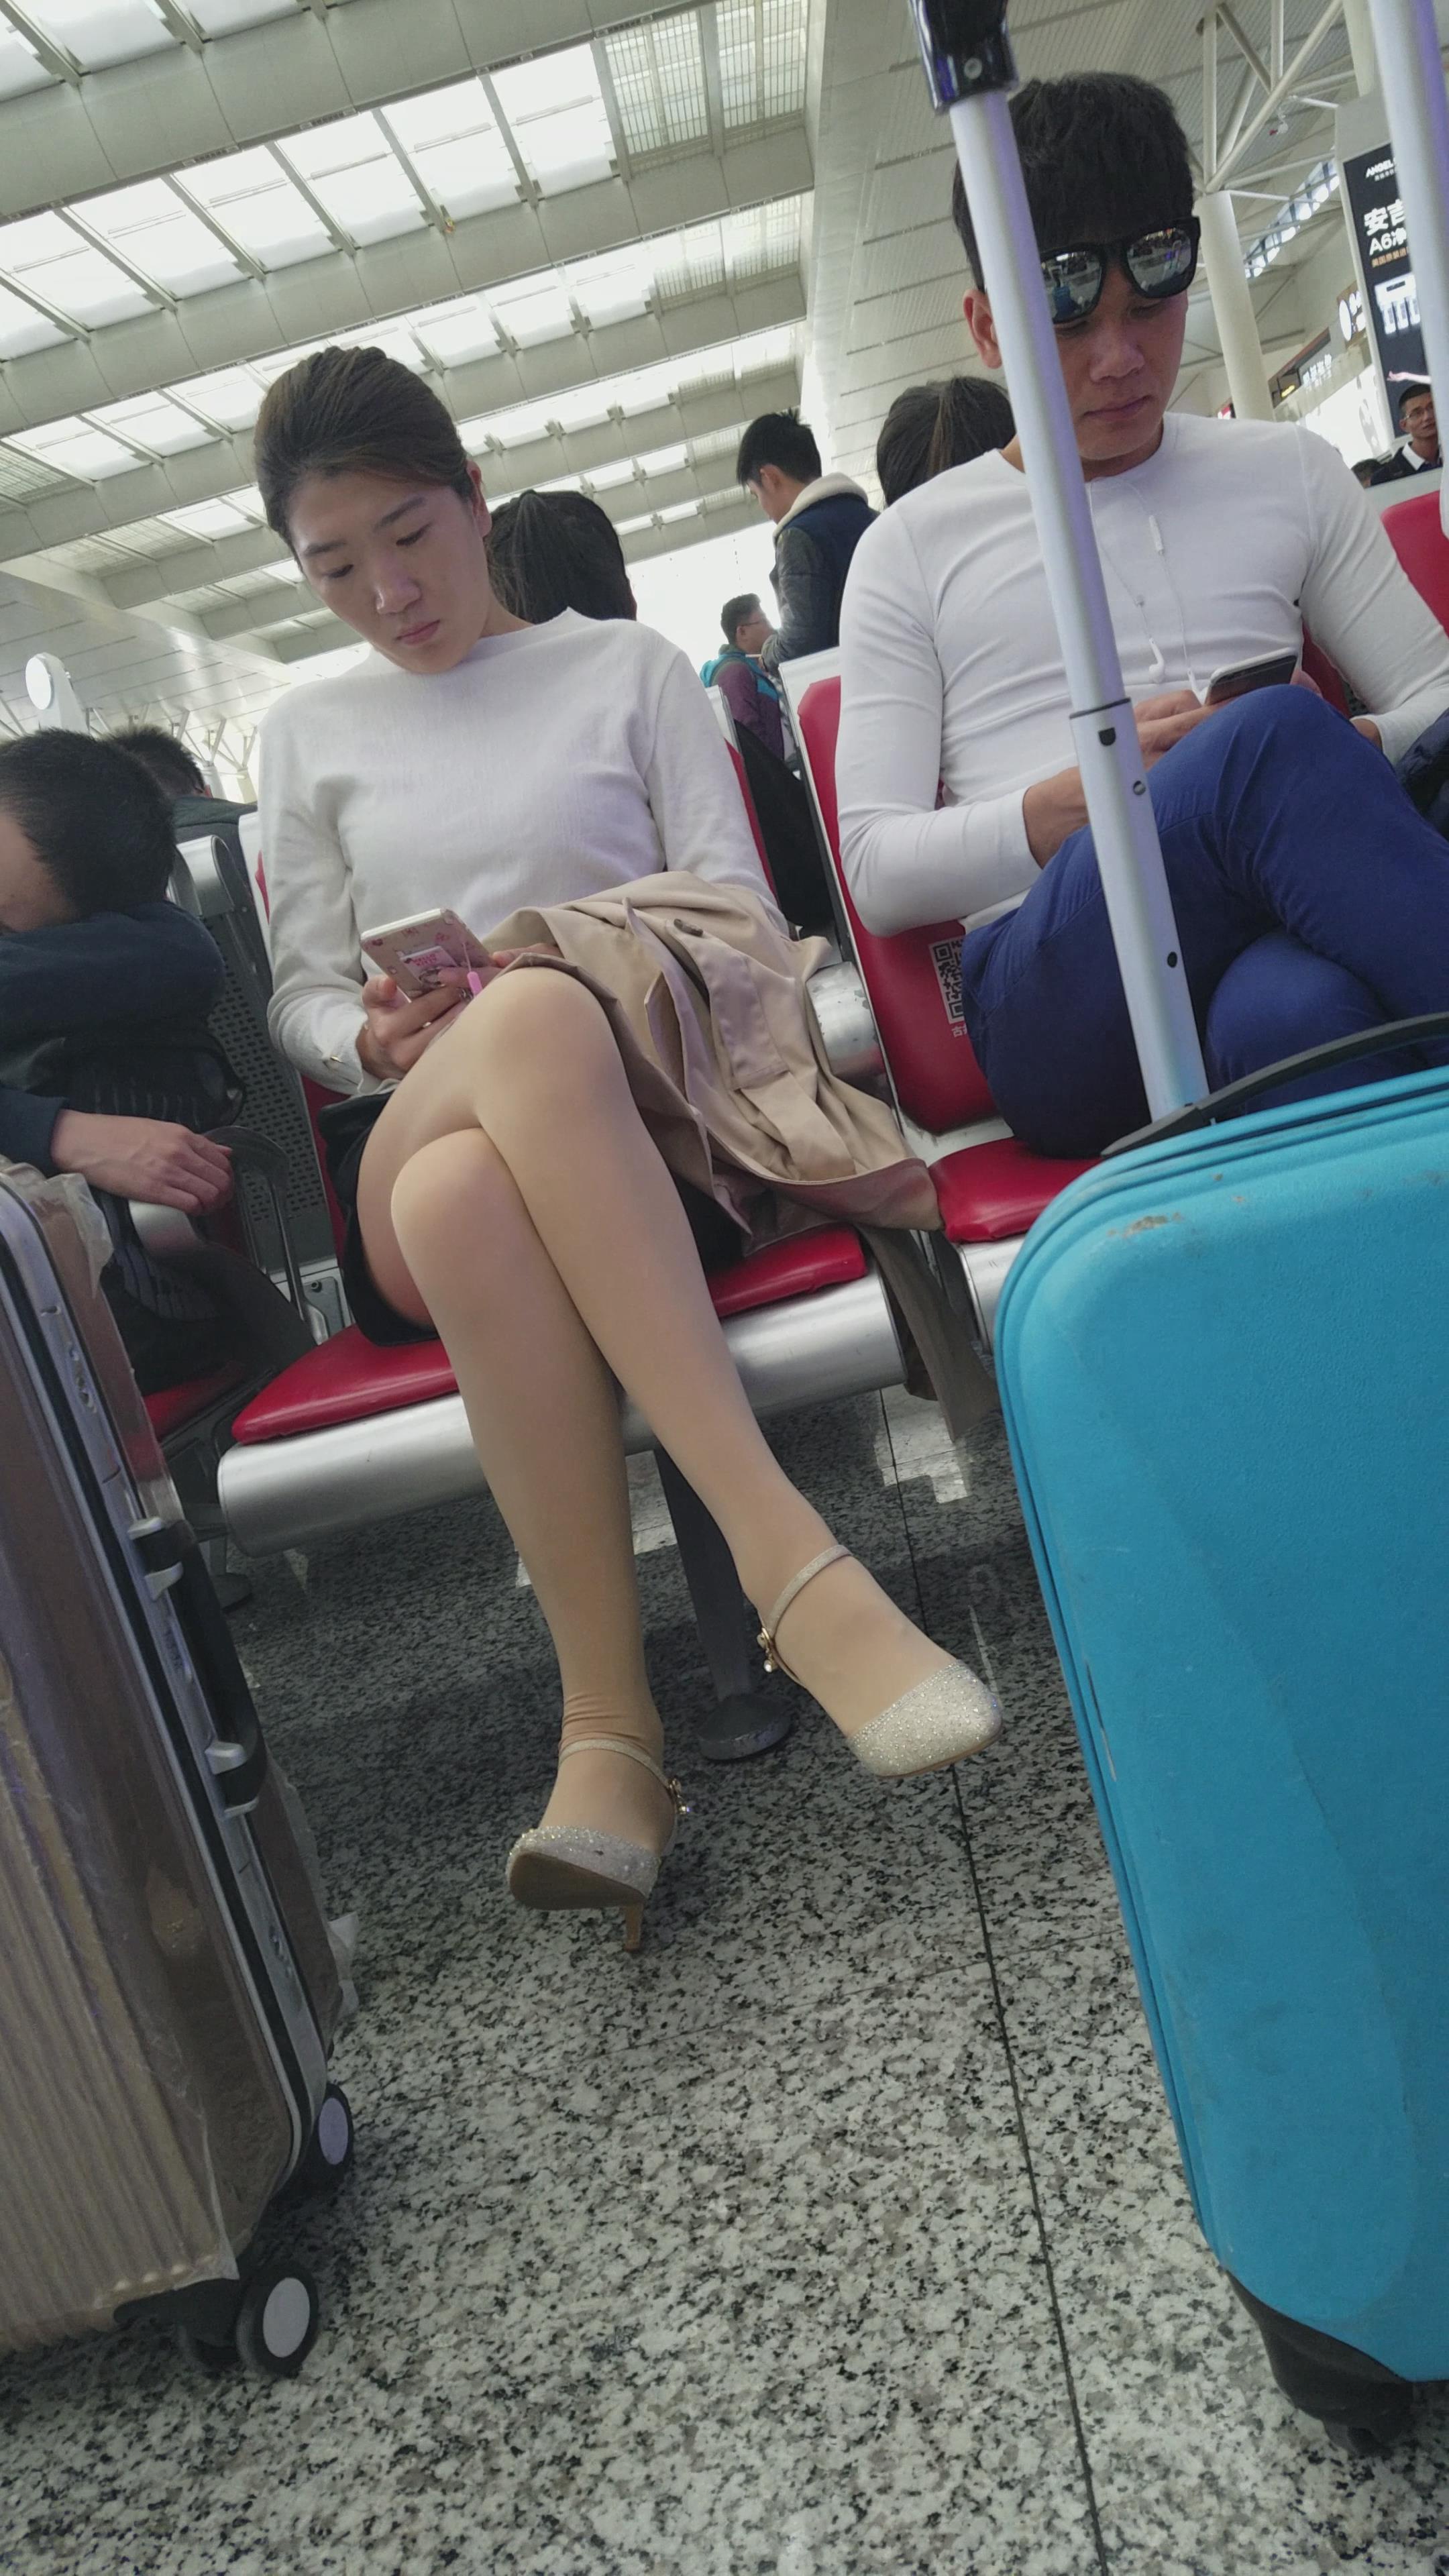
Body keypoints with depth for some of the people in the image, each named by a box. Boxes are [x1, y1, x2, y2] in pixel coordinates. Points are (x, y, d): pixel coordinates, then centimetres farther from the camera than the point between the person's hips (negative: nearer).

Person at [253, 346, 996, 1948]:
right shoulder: (309, 735, 24)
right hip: (416, 1145, 1)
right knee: (533, 1019, -39)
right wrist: (378, 1038, -5)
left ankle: (602, 1726, -40)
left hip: (646, 1108, 0)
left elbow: (743, 914, 9)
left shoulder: (628, 668, 18)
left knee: (539, 1022, -40)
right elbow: (301, 993, 20)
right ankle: (787, 1557, -43)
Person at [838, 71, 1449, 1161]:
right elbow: (878, 873, 9)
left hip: (1293, 923, 1)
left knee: (1294, 1010, -39)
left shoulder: (1292, 474, 22)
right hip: (1051, 994, -1)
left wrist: (1346, 756, -3)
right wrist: (1074, 803, -9)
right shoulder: (913, 546, 16)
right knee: (1272, 736, -33)